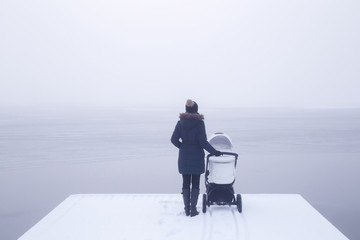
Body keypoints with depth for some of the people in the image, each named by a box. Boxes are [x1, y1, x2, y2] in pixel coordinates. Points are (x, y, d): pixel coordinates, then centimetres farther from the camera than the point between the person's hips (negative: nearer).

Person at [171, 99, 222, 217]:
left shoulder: (181, 122, -2)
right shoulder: (199, 123, -11)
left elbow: (174, 139, -2)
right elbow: (203, 142, -15)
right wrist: (214, 152, -4)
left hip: (184, 157, 3)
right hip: (197, 158, -3)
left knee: (186, 183, 11)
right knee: (195, 184, 7)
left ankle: (187, 209, 17)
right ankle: (193, 209, 8)